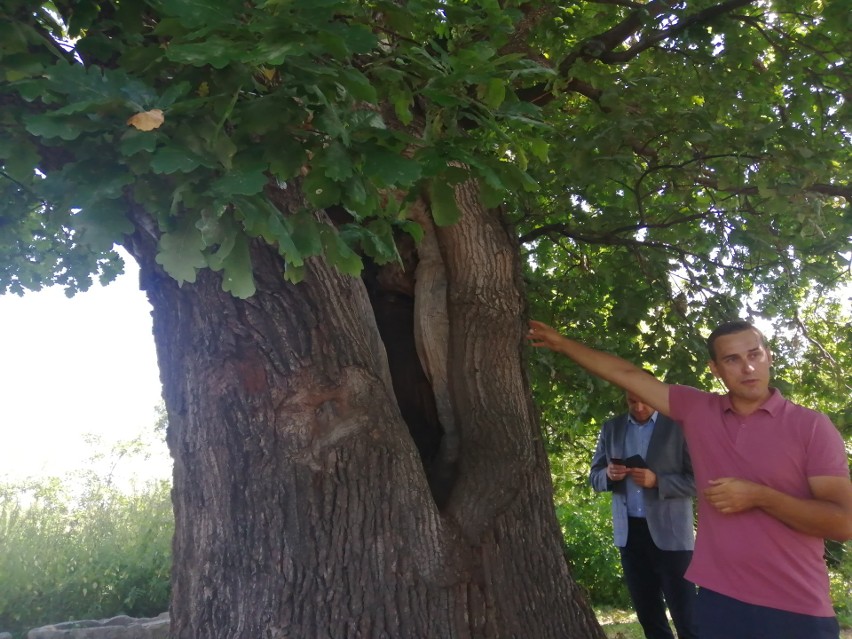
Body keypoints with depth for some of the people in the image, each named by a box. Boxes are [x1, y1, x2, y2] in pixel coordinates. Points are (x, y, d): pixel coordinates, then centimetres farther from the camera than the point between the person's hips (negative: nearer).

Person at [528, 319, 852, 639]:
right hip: (717, 600, 3)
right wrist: (562, 343, 14)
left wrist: (758, 496, -18)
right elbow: (626, 374, 10)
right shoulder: (696, 410, 4)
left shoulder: (811, 426, -5)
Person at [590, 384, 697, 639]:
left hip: (669, 532, -4)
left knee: (685, 616, 1)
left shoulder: (679, 425, -5)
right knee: (647, 614, 15)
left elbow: (698, 479, -8)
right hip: (628, 532, 4)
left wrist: (657, 481, -22)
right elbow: (595, 476, 10)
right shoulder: (611, 428, 8)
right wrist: (609, 474, -12)